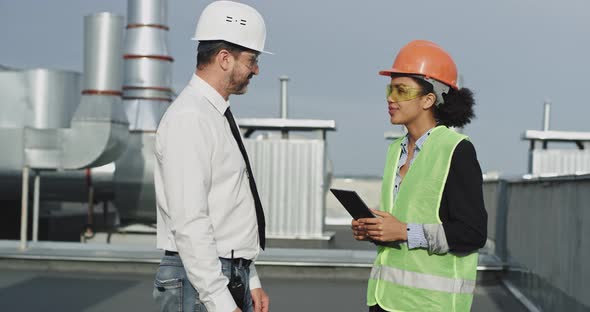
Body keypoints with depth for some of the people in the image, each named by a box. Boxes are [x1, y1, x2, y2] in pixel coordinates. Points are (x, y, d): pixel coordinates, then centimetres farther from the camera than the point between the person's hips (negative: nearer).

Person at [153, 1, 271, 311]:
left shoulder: (219, 117, 14)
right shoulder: (188, 119, -16)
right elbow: (189, 224, -21)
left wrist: (250, 282, 17)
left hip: (233, 279, 9)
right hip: (200, 283, -9)